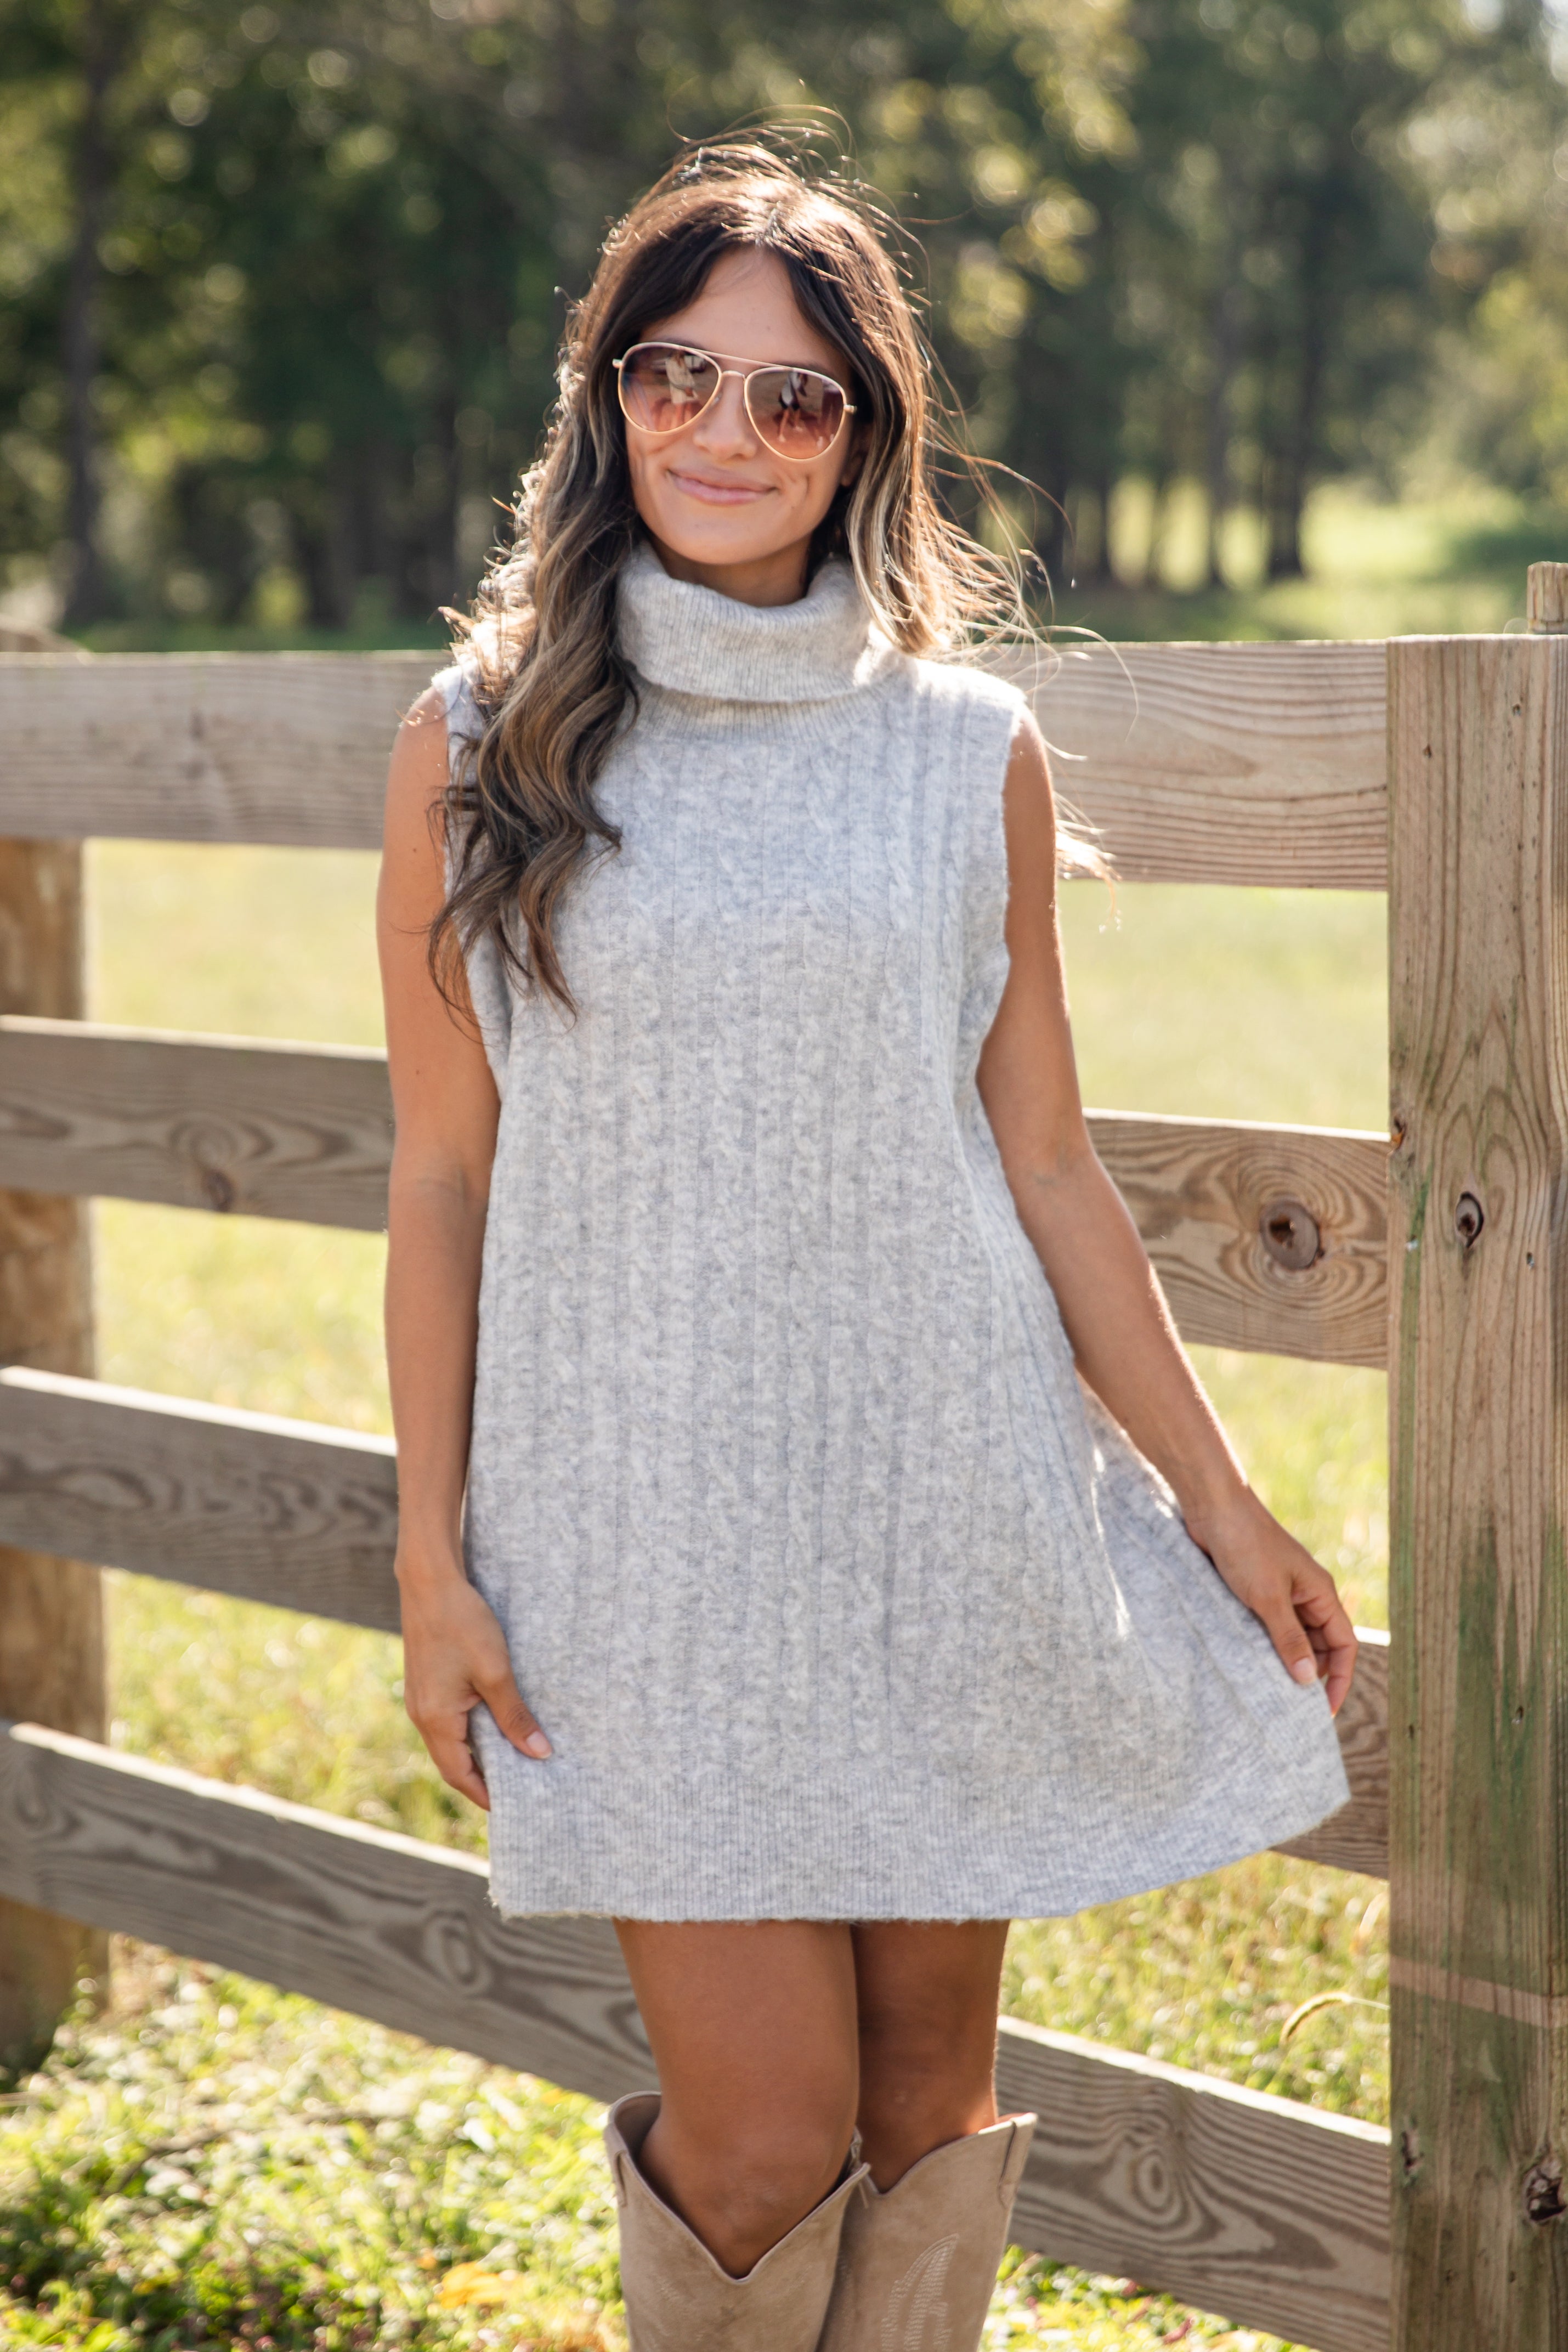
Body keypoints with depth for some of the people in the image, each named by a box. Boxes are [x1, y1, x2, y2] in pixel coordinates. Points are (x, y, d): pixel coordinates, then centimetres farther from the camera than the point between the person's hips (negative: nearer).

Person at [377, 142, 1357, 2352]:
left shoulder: (973, 754, 3)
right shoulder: (481, 746, 0)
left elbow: (1047, 1169, 8)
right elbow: (442, 1182, 3)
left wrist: (1219, 1504, 8)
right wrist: (433, 1559, 0)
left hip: (948, 1508, 2)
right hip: (650, 1543, -2)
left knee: (926, 2103, 9)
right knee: (763, 2144, -3)